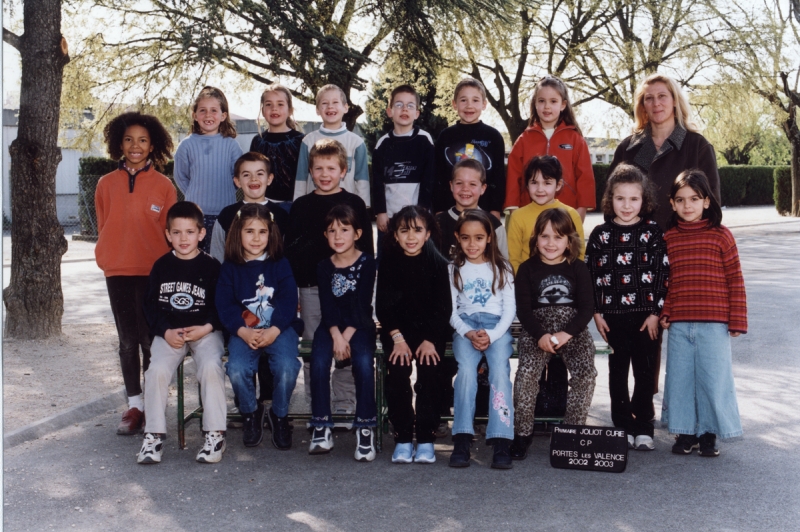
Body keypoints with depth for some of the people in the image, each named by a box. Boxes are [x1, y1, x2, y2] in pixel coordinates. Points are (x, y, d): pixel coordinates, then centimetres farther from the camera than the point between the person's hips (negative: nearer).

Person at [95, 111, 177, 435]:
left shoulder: (163, 185, 1)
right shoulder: (106, 184, 8)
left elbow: (169, 230, 3)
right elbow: (103, 228, 13)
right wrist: (107, 260, 5)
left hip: (153, 272, -2)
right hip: (117, 272, 3)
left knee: (150, 340, -2)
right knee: (128, 341, 7)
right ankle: (134, 405, 14)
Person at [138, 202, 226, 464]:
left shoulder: (211, 266, 2)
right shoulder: (161, 266, 8)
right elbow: (151, 305, 7)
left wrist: (206, 328, -14)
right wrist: (166, 331, -8)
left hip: (205, 331, -2)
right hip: (168, 332, 2)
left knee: (211, 366, -28)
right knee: (157, 370, -23)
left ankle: (215, 434, -17)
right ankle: (154, 434, -9)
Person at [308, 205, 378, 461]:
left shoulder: (367, 263, 1)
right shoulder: (324, 267, 9)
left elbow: (362, 304, -6)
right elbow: (326, 305, 0)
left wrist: (347, 335, -16)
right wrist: (336, 335, -17)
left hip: (359, 324, -2)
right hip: (331, 325, 2)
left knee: (364, 363, -30)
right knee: (319, 363, -25)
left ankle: (366, 428, -21)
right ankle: (321, 428, -16)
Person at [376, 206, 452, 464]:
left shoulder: (438, 263, -4)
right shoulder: (388, 263, -2)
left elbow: (444, 307, -4)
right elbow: (383, 305, -3)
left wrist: (430, 340, -14)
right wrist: (397, 338, -14)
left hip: (430, 329, 0)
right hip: (397, 329, 1)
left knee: (428, 370, -22)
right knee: (397, 370, -22)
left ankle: (426, 438, -12)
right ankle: (402, 438, -11)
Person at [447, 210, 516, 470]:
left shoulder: (501, 268, 12)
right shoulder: (454, 269, 12)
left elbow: (510, 309, 6)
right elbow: (450, 311, 8)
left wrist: (491, 335, -11)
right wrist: (469, 333, -10)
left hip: (497, 327, 0)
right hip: (465, 327, 0)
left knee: (500, 369, -28)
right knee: (466, 369, -29)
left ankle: (501, 442, -33)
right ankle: (461, 440, -31)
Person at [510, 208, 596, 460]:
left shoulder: (578, 268, 7)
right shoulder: (528, 269, 5)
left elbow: (587, 307, 1)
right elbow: (523, 309, -1)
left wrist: (567, 333, -15)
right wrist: (540, 335, -17)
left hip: (574, 328, 1)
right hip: (537, 330, -1)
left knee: (585, 372, -23)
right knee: (527, 371, -25)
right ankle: (522, 433, -11)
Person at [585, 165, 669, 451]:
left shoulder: (654, 233, -1)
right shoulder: (601, 234, 3)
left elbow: (662, 274, -2)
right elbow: (591, 274, 4)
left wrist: (655, 312, -7)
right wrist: (596, 312, -1)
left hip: (646, 315, -1)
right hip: (613, 315, 1)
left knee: (645, 373, 4)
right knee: (617, 373, 8)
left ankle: (643, 429, 13)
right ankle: (623, 427, 18)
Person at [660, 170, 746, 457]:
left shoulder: (721, 235, -2)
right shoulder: (669, 238, 6)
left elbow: (735, 280, -2)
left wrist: (737, 320, -4)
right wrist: (664, 313, 2)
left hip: (714, 324, -3)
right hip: (679, 324, 3)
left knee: (713, 377, 2)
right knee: (680, 377, 7)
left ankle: (708, 433, 17)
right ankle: (685, 431, 21)